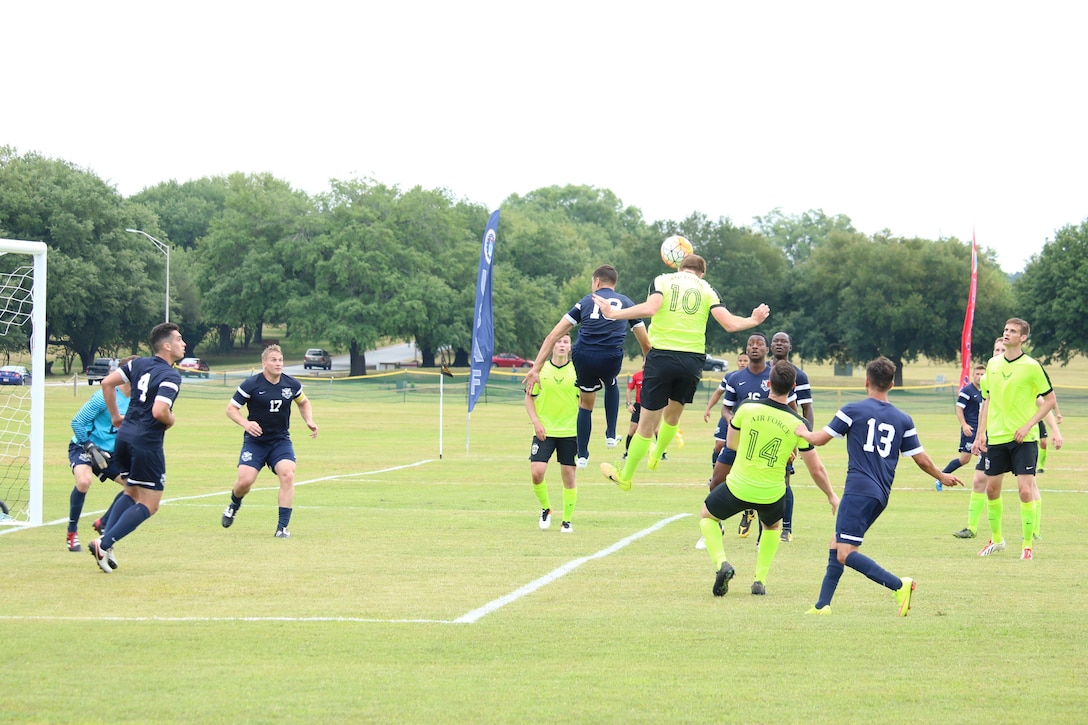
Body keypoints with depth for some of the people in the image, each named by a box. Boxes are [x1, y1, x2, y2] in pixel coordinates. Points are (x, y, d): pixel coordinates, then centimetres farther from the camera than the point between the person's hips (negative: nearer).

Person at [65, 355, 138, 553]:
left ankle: (103, 523, 19)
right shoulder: (105, 396, -21)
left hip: (109, 452, 7)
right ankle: (72, 533, -15)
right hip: (83, 447, -7)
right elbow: (78, 422, -18)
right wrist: (90, 448, -22)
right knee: (84, 481, -34)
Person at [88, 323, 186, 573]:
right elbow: (159, 411, -26)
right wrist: (171, 421, -4)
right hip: (147, 442, -8)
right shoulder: (171, 376, -14)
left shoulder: (139, 364, 9)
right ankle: (104, 544, -10)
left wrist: (115, 416, 19)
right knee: (149, 505, 1)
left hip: (125, 435, 8)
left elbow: (107, 383, 11)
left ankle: (105, 539, 9)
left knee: (131, 493, 24)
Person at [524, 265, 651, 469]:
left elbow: (553, 336, 10)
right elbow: (645, 343, 17)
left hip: (583, 358, 0)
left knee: (586, 403, 26)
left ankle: (582, 455, 27)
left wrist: (536, 369, 8)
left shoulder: (586, 302, 18)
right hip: (611, 358, 0)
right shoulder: (626, 303, 18)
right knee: (611, 384, 36)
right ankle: (611, 435, 30)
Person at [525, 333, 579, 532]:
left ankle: (567, 520, 14)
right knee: (536, 471, -13)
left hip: (570, 432, 0)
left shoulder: (576, 371, 0)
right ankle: (545, 508, 13)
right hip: (544, 431, 0)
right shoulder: (541, 370, 0)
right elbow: (529, 397, 8)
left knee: (569, 475, 1)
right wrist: (536, 422, -4)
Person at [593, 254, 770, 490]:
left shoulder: (662, 280, 6)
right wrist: (753, 320, 18)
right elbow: (729, 324, 0)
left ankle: (625, 476, 19)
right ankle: (656, 456, 48)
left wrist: (613, 313, -7)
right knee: (673, 415, 27)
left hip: (661, 356, -2)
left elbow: (650, 308, -14)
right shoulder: (707, 290, 10)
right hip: (693, 360, 2)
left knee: (647, 424, 6)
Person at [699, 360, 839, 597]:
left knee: (707, 516, 26)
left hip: (738, 487, -1)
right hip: (772, 495, 1)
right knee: (773, 527, 35)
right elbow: (816, 469, -6)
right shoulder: (799, 424, -12)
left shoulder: (747, 408, -12)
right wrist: (831, 496, 12)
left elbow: (731, 443, 7)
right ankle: (760, 580, 23)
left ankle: (721, 563, 1)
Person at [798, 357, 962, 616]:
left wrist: (803, 432, 26)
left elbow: (819, 439, 3)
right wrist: (942, 476, 32)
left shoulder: (852, 410, -1)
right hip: (881, 496, 7)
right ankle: (822, 605, 13)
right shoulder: (903, 420, 11)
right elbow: (921, 459, 13)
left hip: (858, 491, -7)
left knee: (845, 554, -11)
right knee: (836, 545, 17)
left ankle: (899, 585, -25)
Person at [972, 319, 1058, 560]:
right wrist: (980, 433, 8)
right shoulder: (993, 364, 7)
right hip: (996, 438, 5)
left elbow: (1049, 399, -4)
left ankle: (1027, 545, 1)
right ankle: (996, 539, 27)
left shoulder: (1031, 366, -8)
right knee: (991, 488, 9)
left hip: (1023, 439, -5)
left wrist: (1027, 426, -12)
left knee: (1025, 490, -10)